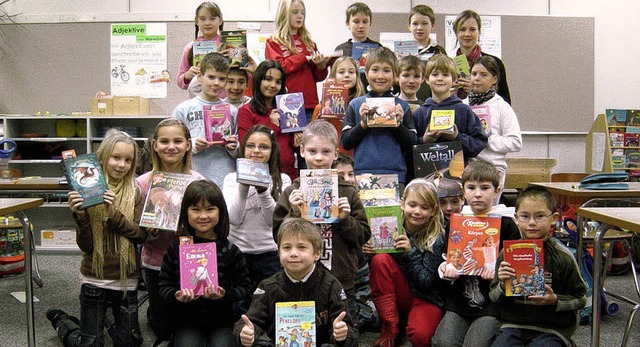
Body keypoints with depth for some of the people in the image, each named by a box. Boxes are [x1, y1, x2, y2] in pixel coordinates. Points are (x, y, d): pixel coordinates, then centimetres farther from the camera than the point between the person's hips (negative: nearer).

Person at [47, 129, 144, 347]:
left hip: (127, 278, 2)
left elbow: (141, 235, -10)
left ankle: (109, 317, 43)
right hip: (95, 279, -2)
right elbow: (85, 245, -9)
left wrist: (115, 215, -22)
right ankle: (60, 320, 37)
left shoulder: (135, 192, -3)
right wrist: (80, 216, -25)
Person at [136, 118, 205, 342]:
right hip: (156, 263, 0)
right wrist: (152, 232, -24)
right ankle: (153, 311, 45)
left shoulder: (198, 182, -9)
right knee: (163, 330, 15)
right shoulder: (143, 183, -9)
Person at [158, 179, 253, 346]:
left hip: (221, 321, 0)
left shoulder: (230, 250, -2)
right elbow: (164, 285, 4)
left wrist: (225, 294, -17)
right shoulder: (176, 248, 0)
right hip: (186, 321, 0)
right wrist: (176, 296, -17)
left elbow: (245, 287, 1)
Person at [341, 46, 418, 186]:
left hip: (395, 175, 0)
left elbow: (412, 145, 5)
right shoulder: (355, 105, 6)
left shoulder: (402, 106, 7)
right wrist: (363, 124, -11)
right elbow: (345, 143, 2)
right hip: (361, 173, 0)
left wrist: (398, 124, -9)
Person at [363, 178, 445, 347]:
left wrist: (410, 252, -27)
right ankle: (389, 328, -14)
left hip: (426, 299, -4)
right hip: (397, 298, 4)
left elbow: (425, 283, -16)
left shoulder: (436, 238, -12)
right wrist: (370, 253, -19)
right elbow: (379, 268, 2)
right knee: (379, 260, -23)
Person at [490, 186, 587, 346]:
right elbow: (494, 298, 8)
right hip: (513, 324, 2)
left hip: (551, 329, -1)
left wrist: (555, 300, -14)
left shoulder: (562, 256, -4)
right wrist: (503, 285, -12)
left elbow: (580, 298, 2)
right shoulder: (507, 253, 2)